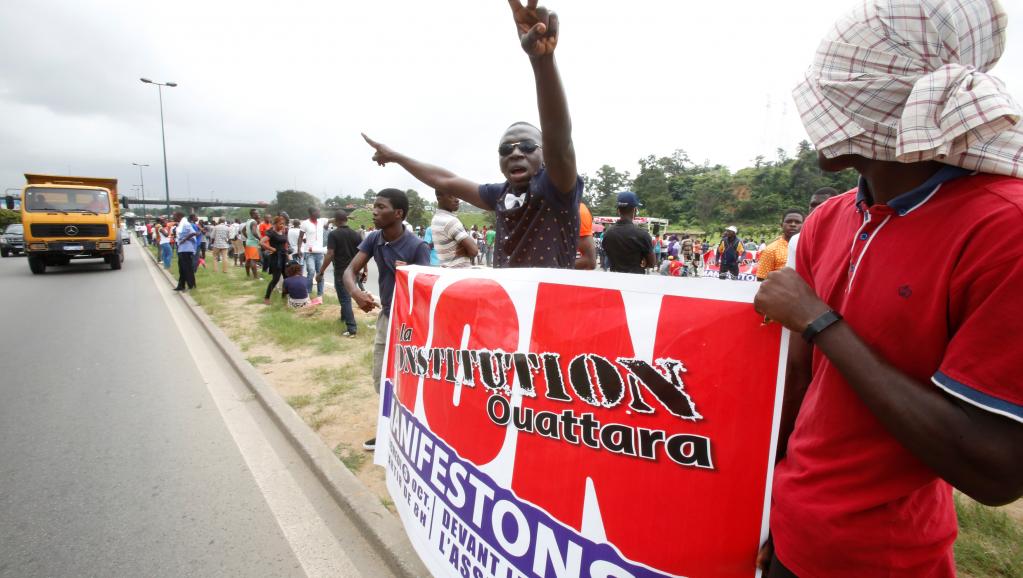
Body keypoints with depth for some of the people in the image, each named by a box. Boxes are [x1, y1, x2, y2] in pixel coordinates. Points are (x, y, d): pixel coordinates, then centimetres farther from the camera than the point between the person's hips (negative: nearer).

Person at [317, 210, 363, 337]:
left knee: (345, 299, -3)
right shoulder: (356, 235, 3)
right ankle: (344, 316, 44)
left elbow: (330, 255, -18)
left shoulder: (333, 234, -12)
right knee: (347, 296, 25)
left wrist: (320, 272, -14)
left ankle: (352, 328, -9)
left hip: (341, 271, -5)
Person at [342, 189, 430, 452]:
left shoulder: (417, 246, -21)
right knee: (381, 379, 16)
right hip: (386, 317, 7)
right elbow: (349, 270, -8)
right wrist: (355, 292, -29)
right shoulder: (373, 239, -4)